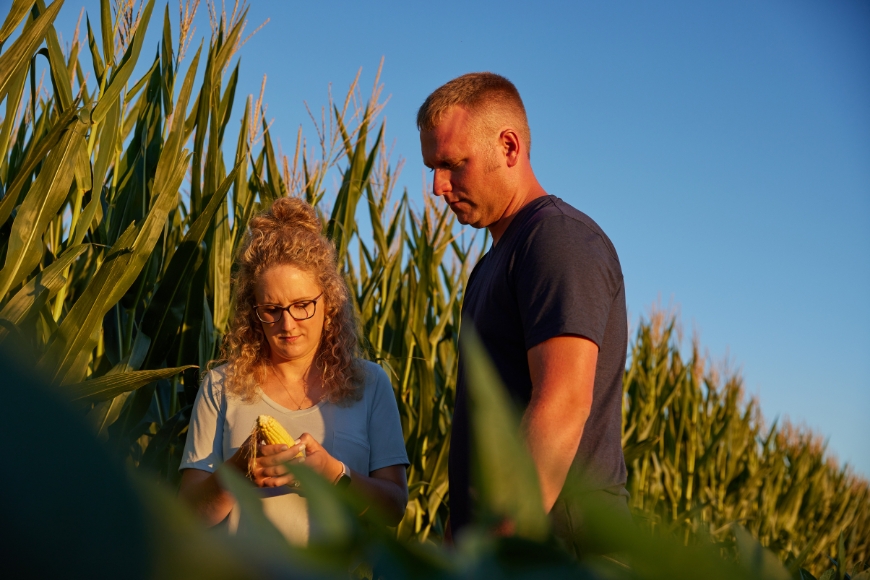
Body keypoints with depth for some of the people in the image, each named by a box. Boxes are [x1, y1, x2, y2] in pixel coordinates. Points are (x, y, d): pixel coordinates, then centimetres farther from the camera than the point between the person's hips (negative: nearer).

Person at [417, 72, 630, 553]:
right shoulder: (496, 261, 21)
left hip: (554, 537, -9)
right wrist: (464, 538, 15)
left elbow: (563, 405, -22)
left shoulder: (560, 237, -10)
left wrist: (507, 547, -28)